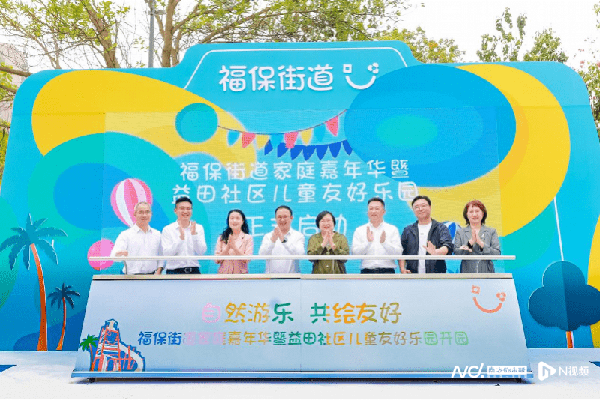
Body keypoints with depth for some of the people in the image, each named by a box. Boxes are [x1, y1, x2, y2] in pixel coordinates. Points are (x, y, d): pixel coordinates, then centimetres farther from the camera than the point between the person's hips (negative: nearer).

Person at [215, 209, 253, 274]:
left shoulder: (248, 238, 5)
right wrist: (227, 247, -10)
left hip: (241, 274, -1)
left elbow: (247, 260, -4)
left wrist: (234, 247, -14)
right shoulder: (222, 238, 11)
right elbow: (217, 260, 4)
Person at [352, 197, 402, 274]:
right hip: (366, 271, 0)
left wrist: (384, 243, -17)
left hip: (387, 271, 0)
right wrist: (368, 242, -14)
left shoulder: (393, 229, 10)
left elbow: (398, 253, -1)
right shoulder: (359, 230, 11)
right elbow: (355, 253, 1)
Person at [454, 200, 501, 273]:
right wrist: (470, 242, -14)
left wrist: (481, 243, -12)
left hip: (486, 272, 0)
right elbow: (456, 253, -2)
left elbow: (497, 254, -1)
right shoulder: (460, 232, 10)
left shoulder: (491, 232, 10)